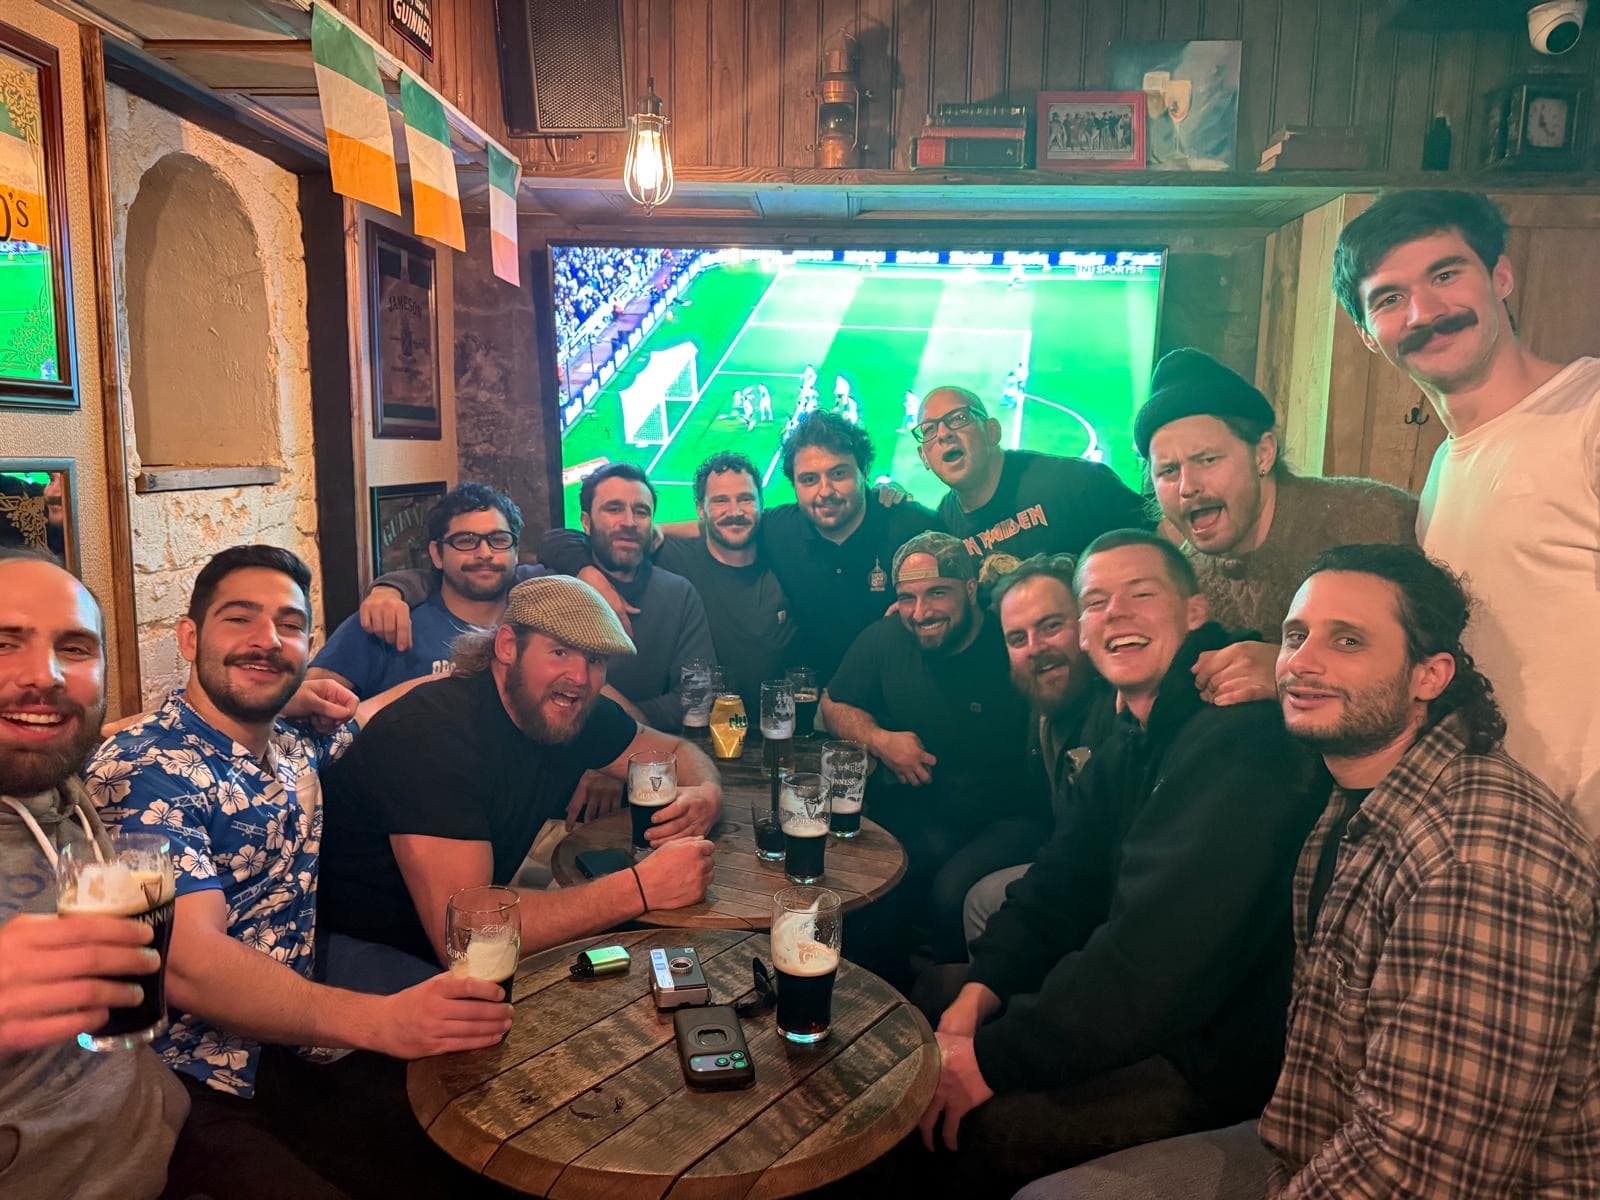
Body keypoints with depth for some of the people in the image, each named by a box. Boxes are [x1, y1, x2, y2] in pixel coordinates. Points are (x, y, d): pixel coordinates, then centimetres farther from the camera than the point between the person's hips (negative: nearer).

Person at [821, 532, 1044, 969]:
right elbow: (834, 704, 14)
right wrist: (879, 739, -4)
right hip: (914, 811, 4)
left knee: (951, 889, -30)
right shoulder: (885, 638, 1)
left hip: (1009, 821, -3)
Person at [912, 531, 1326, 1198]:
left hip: (1221, 1056, -9)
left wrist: (994, 1056, -24)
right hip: (1130, 1007, 9)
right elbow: (1056, 891, 5)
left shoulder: (1240, 736, -26)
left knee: (969, 1129, -18)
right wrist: (978, 996, -12)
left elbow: (1158, 955, -32)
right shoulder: (1129, 743, 8)